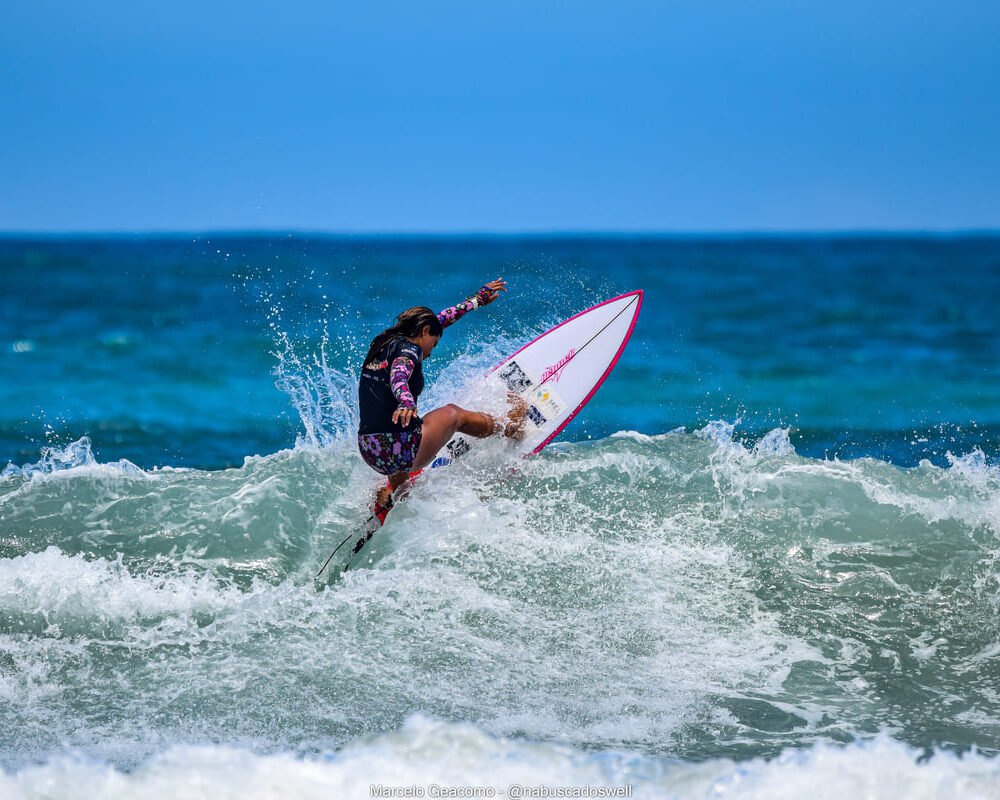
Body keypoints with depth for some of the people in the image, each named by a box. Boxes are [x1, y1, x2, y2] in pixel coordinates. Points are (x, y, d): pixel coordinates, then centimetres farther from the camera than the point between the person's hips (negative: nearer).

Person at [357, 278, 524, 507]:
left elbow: (438, 320, 29)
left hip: (369, 453, 7)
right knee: (453, 414, 21)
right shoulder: (409, 349, -8)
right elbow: (399, 375, -32)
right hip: (402, 452, -7)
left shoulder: (384, 343, 17)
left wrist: (478, 299, 40)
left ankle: (386, 498, 38)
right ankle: (514, 428, 43)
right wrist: (406, 401, -54)